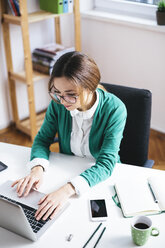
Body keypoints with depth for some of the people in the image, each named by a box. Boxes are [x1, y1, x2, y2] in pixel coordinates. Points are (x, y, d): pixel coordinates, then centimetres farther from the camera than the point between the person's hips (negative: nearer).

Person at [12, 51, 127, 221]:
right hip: (66, 172, 3)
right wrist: (37, 168, -23)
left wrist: (67, 190, -42)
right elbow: (43, 138, -1)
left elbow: (106, 163, -27)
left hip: (100, 177, -3)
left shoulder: (115, 110, -23)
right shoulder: (58, 103, -12)